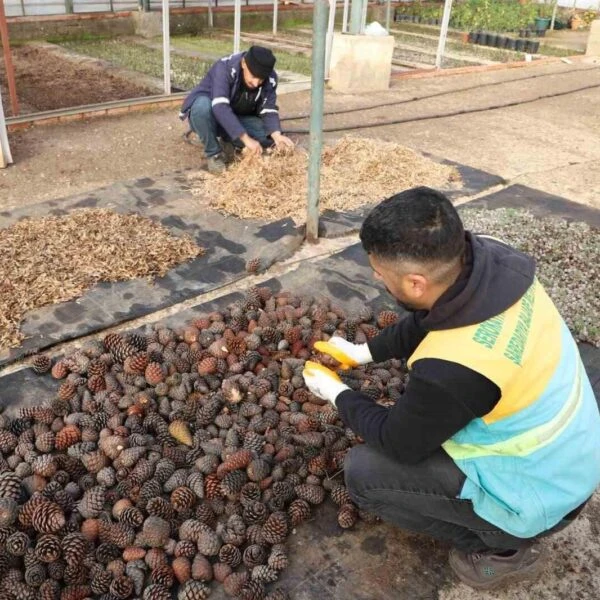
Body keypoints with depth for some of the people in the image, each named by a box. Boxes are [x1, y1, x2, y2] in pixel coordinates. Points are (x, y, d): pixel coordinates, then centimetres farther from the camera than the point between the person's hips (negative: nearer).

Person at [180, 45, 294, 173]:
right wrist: (246, 138, -48)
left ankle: (228, 141, 3)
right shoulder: (225, 68, -30)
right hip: (213, 115, -3)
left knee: (269, 135, -21)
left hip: (237, 119, 4)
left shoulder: (270, 79, -15)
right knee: (202, 105, -38)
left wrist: (276, 135, -38)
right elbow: (220, 107, -41)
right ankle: (214, 153, -16)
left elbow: (269, 110, -16)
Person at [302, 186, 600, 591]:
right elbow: (423, 322, 4)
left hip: (537, 495, -7)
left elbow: (398, 443, -17)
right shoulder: (493, 260, -18)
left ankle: (503, 549, 8)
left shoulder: (452, 370, -39)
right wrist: (363, 353, 9)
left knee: (362, 472, -6)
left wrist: (338, 395, -2)